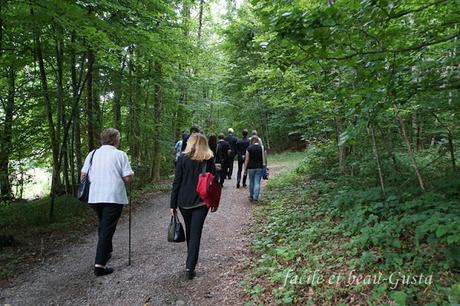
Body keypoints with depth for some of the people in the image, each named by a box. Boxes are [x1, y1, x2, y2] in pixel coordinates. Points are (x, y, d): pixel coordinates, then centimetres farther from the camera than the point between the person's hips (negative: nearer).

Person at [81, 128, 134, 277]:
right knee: (108, 229, -1)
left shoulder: (92, 154, 8)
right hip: (114, 197, -5)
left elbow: (83, 175, 8)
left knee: (102, 225, 24)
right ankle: (99, 264, -4)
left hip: (95, 196, 5)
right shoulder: (120, 154, -5)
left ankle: (106, 252, 38)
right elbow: (128, 178, -10)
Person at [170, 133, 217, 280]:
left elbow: (177, 182, -5)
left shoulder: (183, 158, -4)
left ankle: (191, 262, 36)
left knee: (189, 231, 19)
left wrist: (173, 204, 1)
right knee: (196, 233, 2)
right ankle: (190, 267, -4)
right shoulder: (209, 159, -1)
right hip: (201, 202, -1)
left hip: (184, 201, 1)